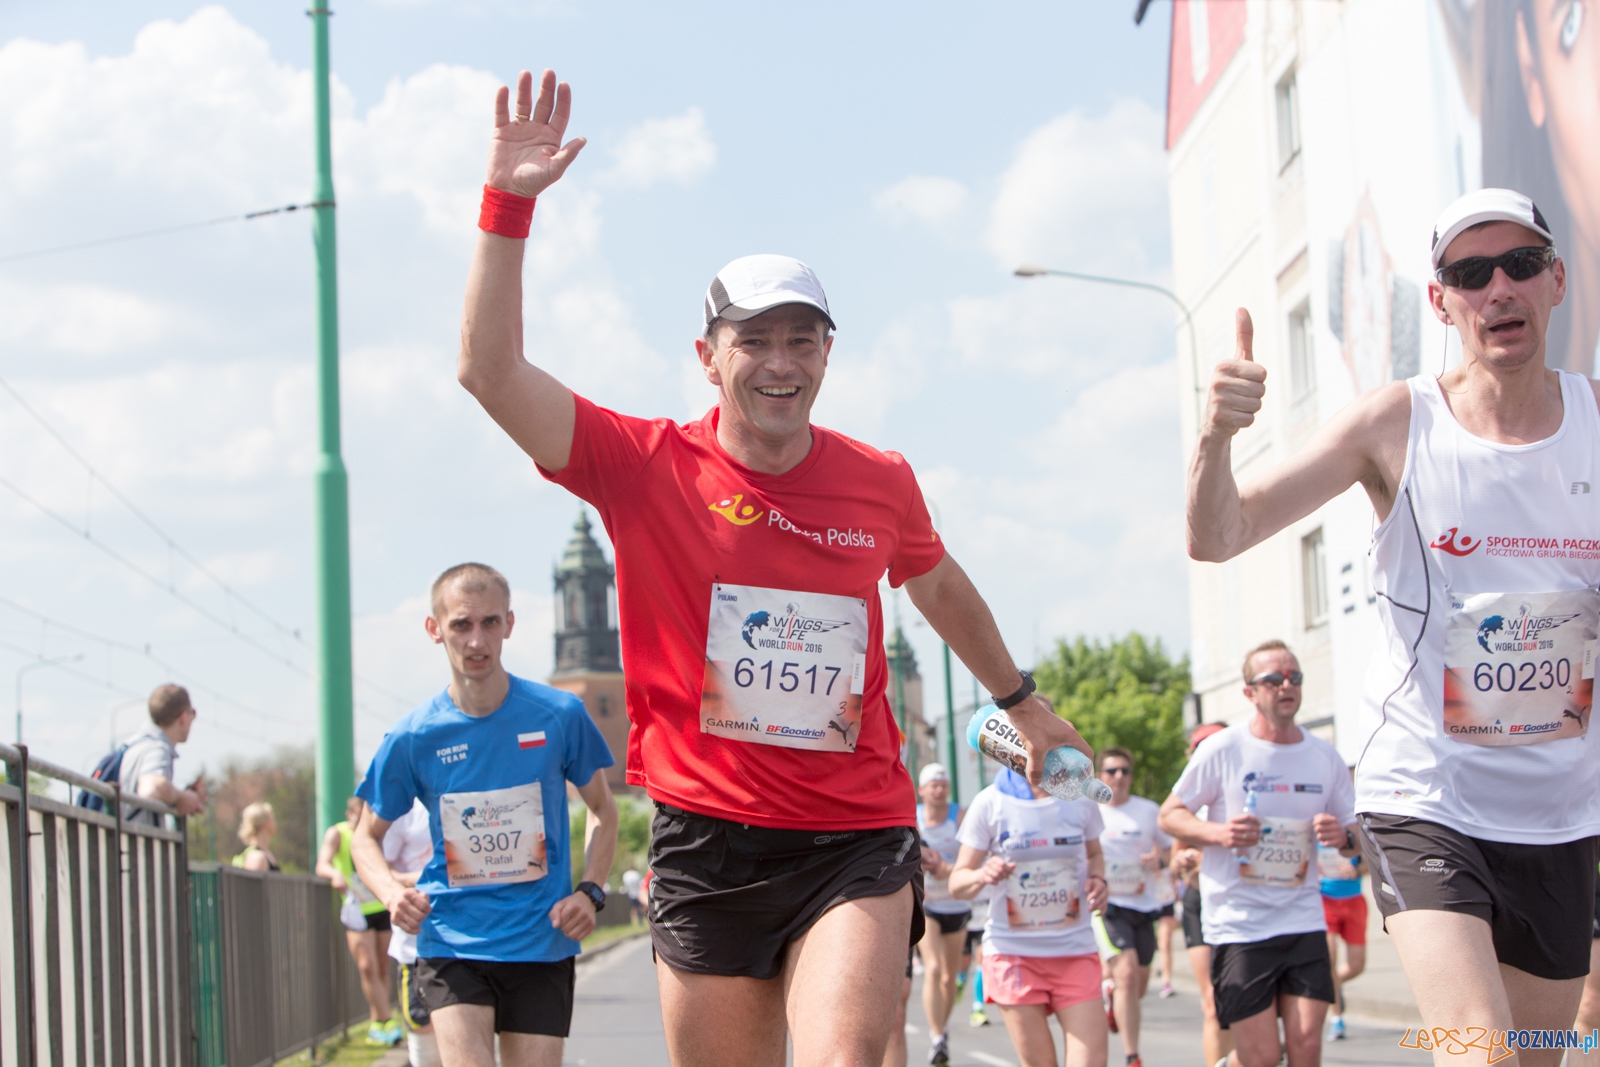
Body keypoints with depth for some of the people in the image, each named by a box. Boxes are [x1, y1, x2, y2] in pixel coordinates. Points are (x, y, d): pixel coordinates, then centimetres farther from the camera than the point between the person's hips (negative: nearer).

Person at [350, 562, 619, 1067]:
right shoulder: (412, 739, -3)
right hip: (450, 943, -1)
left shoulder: (559, 716, -3)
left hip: (542, 944, 1)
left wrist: (589, 892, -4)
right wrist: (392, 892, -11)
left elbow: (602, 810, 12)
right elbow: (367, 838, 10)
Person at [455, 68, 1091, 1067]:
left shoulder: (881, 482, 4)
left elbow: (940, 585, 26)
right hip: (708, 837, 0)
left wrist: (1022, 703, 38)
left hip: (857, 842, 0)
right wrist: (508, 202, -18)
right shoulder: (647, 467, -3)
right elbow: (492, 372, -12)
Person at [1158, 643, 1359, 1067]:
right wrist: (1217, 833, -17)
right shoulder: (1222, 750, -4)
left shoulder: (1325, 757, 7)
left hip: (1303, 917, 3)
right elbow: (1169, 815, 2)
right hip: (1238, 919, -3)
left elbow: (1356, 835, 16)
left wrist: (1343, 836, -9)